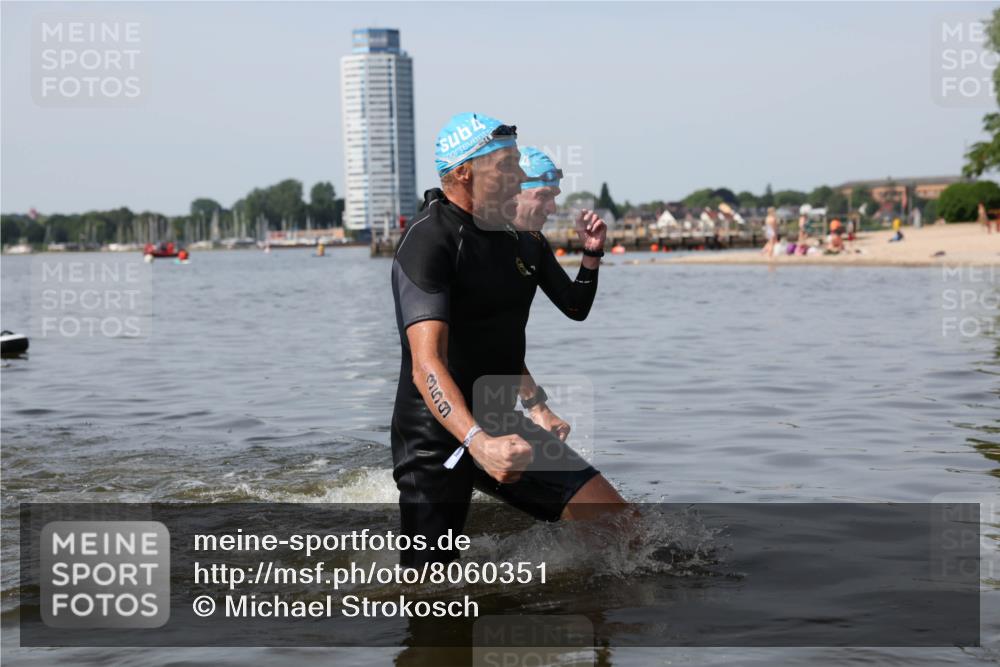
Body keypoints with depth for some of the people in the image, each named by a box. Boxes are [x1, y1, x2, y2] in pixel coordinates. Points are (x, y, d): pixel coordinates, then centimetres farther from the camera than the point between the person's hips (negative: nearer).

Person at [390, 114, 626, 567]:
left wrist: (592, 256, 7)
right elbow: (426, 365, -33)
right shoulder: (429, 240, -19)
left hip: (499, 428, 7)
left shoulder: (521, 240, 8)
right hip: (435, 442, -7)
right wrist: (478, 441, -47)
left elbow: (575, 308, 27)